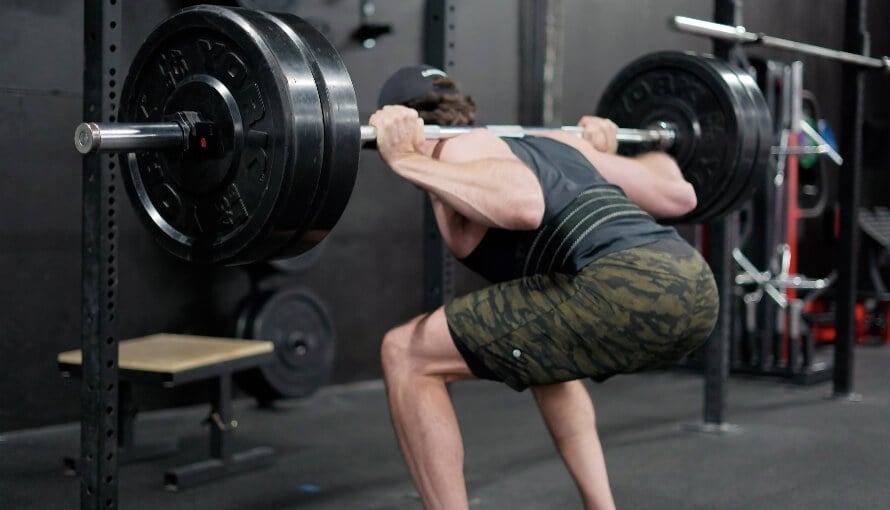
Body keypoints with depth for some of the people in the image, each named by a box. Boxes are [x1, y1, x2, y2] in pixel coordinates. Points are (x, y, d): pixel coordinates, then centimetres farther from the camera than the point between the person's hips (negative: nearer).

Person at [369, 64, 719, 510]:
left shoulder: (457, 150, 8)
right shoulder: (552, 139, 30)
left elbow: (522, 205, -17)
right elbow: (678, 193, 32)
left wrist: (406, 160, -7)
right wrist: (606, 157, 51)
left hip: (628, 294, -9)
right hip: (695, 288, 9)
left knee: (408, 356, 3)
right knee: (544, 350, 38)